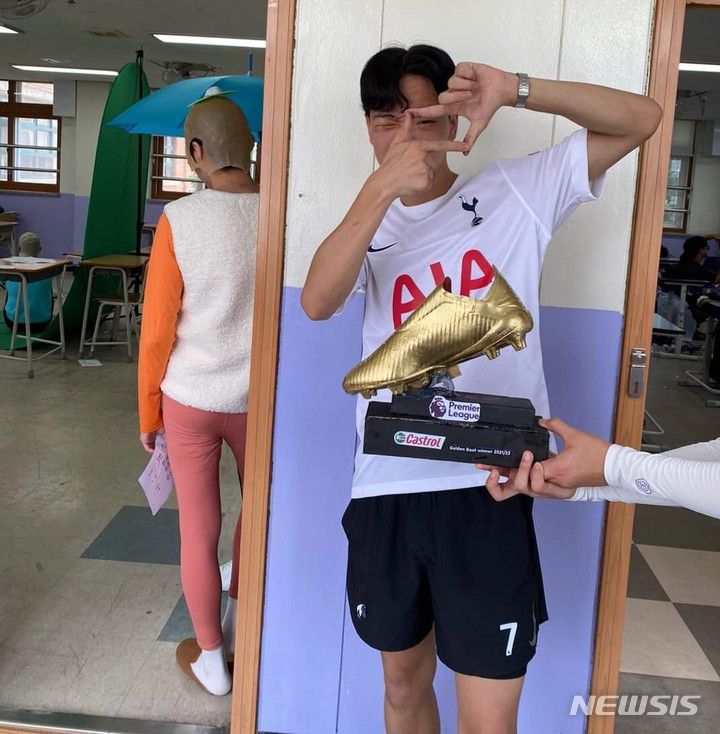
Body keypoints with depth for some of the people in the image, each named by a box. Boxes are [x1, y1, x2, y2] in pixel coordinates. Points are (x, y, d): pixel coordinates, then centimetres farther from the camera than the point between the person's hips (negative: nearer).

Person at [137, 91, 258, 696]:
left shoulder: (179, 220, -15)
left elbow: (157, 331, -10)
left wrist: (148, 413, 3)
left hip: (191, 400, -2)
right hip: (261, 399, 2)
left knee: (199, 529, 13)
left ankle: (211, 659, 29)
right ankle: (237, 628, 41)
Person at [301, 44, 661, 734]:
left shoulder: (516, 193, 3)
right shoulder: (371, 226, 10)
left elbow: (640, 119, 1)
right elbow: (316, 302, -10)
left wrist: (514, 90, -13)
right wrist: (382, 187, -22)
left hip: (487, 489, -3)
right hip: (385, 491, 3)